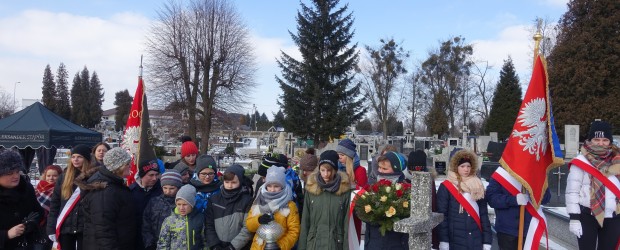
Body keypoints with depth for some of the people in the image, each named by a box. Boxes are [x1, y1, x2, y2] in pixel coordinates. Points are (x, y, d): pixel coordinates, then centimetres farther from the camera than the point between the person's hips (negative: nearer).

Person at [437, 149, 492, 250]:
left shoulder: (478, 186, 11)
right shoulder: (446, 187, -3)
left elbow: (484, 214, 11)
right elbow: (442, 215, -6)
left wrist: (487, 240, 6)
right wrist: (443, 240, -12)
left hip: (476, 240, 4)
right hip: (455, 241, -4)